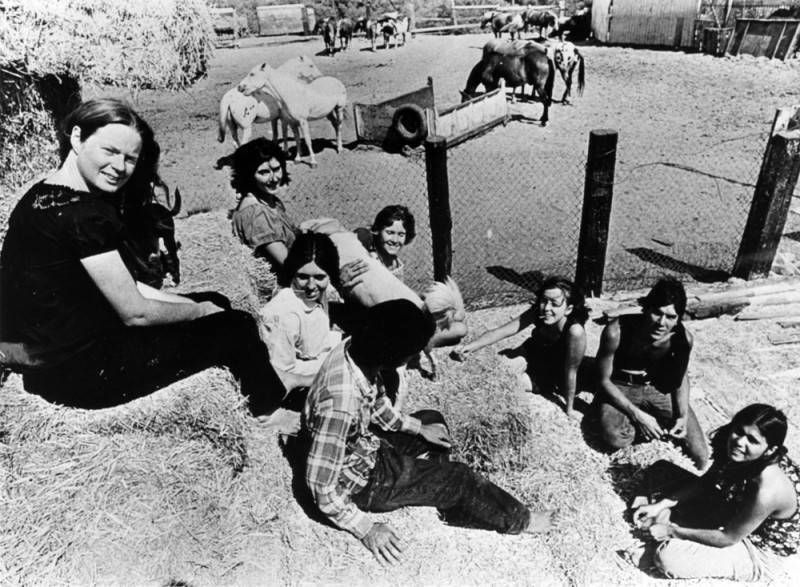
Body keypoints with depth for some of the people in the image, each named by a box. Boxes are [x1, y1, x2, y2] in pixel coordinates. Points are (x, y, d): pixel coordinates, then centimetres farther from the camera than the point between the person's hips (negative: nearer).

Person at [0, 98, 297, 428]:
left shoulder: (43, 196, 7)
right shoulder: (84, 214, -25)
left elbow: (124, 288, 8)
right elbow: (135, 313, -20)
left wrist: (201, 305, 5)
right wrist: (200, 311, -2)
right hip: (80, 373, -9)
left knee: (214, 301, 15)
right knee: (236, 329, -3)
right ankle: (273, 413, 21)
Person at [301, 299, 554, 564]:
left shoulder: (355, 349, -18)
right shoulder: (340, 403, -42)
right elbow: (320, 484, -30)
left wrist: (418, 428, 6)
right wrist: (366, 529, -20)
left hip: (363, 442, 8)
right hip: (360, 479, -7)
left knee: (433, 420, 20)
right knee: (458, 478, 1)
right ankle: (518, 519, 25)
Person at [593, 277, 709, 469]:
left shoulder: (683, 338, -19)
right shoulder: (616, 332, -29)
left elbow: (681, 377, 1)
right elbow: (604, 380, -17)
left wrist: (682, 415, -14)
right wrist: (637, 415, -26)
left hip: (658, 388, 3)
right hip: (618, 388, -2)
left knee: (701, 458, -6)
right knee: (616, 438, -34)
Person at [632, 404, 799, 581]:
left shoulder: (767, 490, -38)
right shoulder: (735, 455, -16)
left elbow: (728, 538, -26)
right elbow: (703, 483, 1)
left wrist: (673, 531, -18)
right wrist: (660, 505, -10)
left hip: (756, 553, -7)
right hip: (732, 515, 7)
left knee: (668, 557, -24)